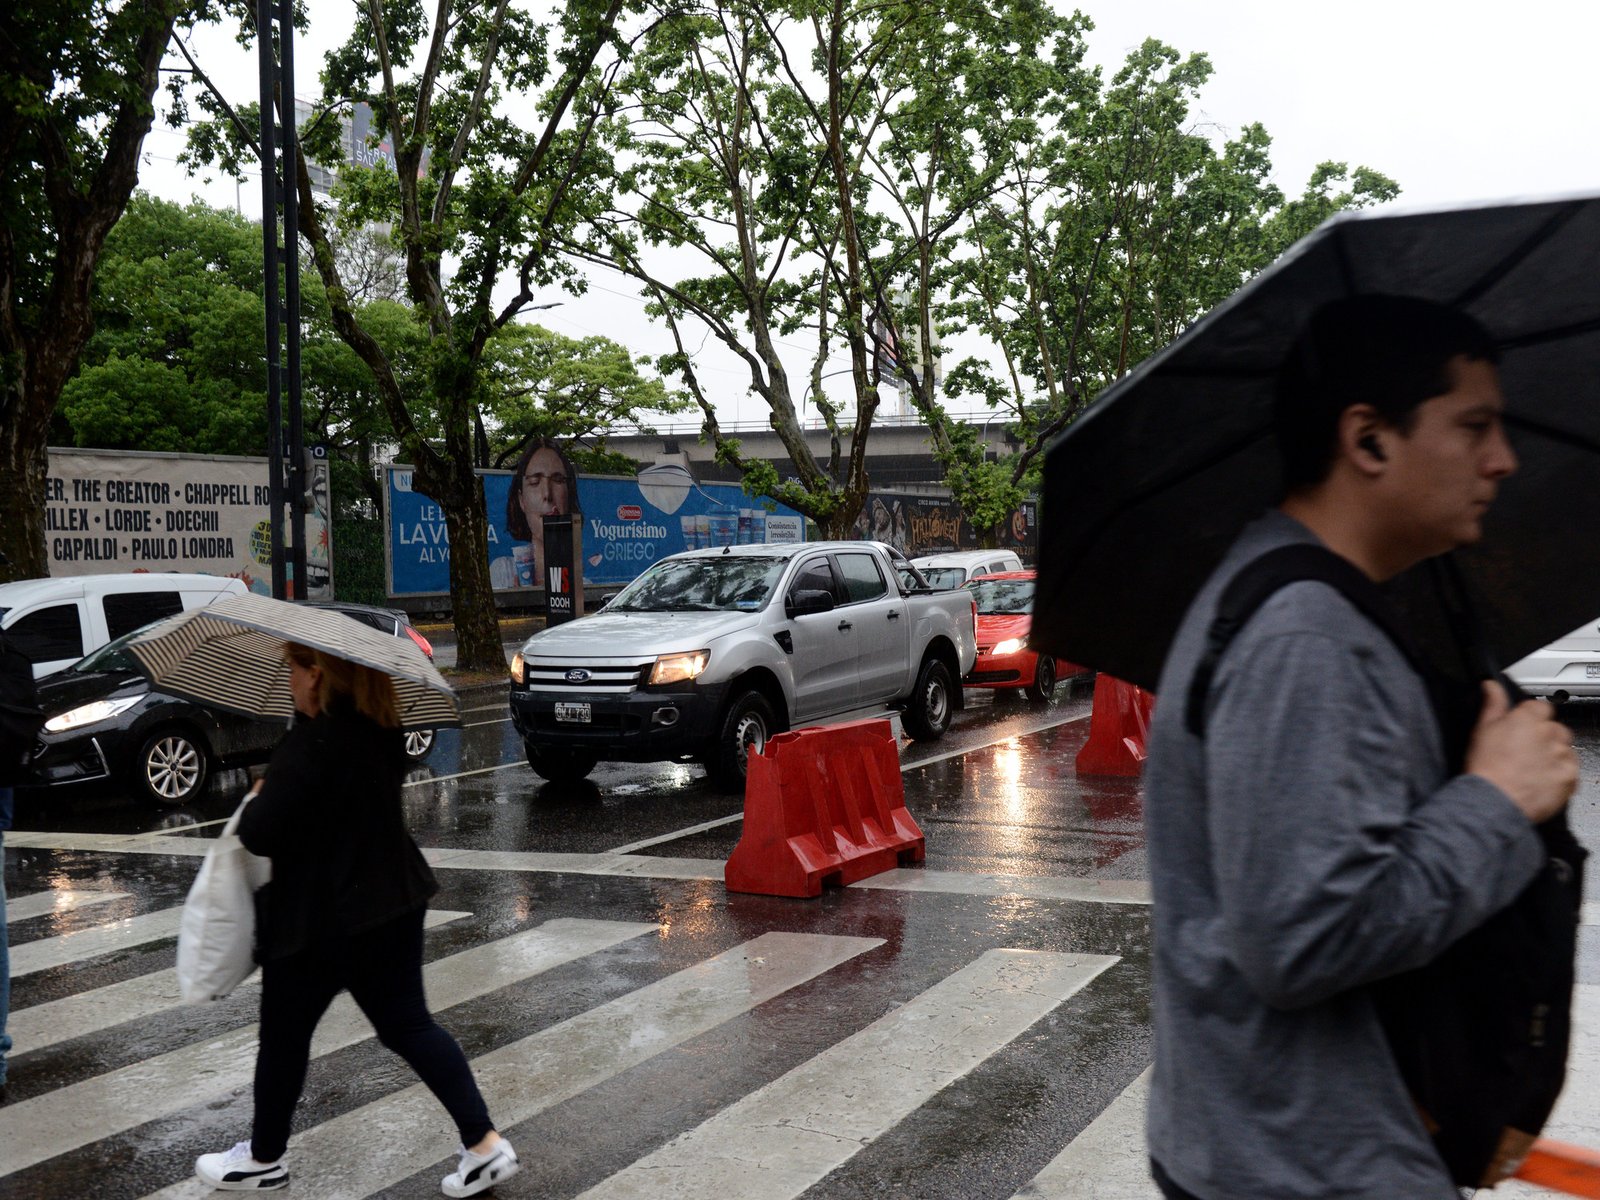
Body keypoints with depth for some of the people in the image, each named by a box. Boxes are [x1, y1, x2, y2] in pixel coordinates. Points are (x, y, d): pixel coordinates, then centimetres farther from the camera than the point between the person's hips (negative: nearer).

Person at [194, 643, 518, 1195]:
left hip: (318, 921, -7)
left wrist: (259, 798, -5)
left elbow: (259, 834, -26)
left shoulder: (310, 746, -24)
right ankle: (484, 1143, 8)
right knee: (409, 1025, 13)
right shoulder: (381, 729, 2)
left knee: (284, 1037, 14)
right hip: (393, 902, 7)